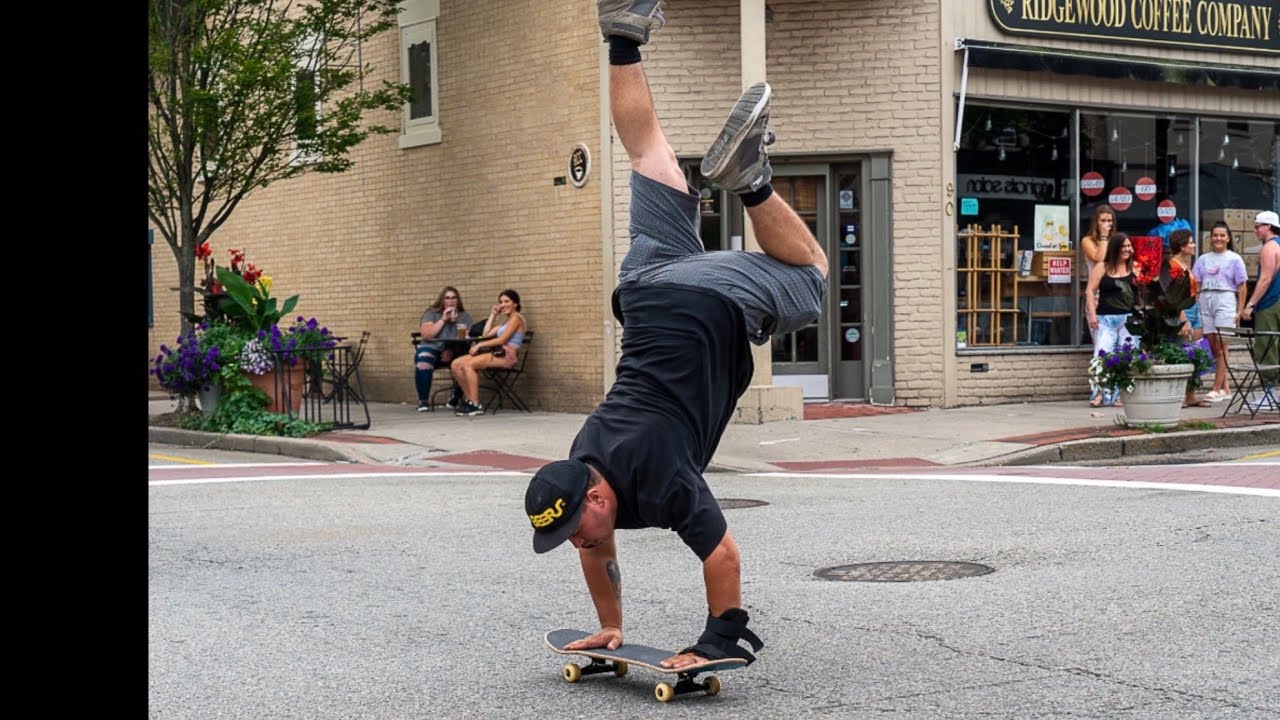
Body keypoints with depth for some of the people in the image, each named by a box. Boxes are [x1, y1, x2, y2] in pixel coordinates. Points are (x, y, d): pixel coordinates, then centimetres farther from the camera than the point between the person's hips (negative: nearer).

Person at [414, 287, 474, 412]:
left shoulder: (465, 316, 13)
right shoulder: (431, 313, 7)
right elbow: (426, 335, -8)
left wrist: (452, 350, -17)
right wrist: (443, 319, -10)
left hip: (454, 352, 2)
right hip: (432, 349, -2)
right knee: (423, 360, -36)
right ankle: (423, 401, -26)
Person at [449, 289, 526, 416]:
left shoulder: (516, 318, -1)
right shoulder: (506, 321, 28)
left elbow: (502, 340, -11)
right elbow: (486, 334, 24)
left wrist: (479, 345, -9)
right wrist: (493, 315, 24)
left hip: (506, 355, -9)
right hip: (496, 353, 9)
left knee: (468, 365, -28)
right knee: (456, 365, -6)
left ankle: (476, 406, -27)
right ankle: (469, 399, -4)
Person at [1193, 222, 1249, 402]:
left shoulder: (1234, 259, 6)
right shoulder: (1203, 259, 16)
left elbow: (1242, 287, 3)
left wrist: (1240, 311, -4)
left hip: (1225, 301, -4)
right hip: (1205, 301, 4)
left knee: (1221, 346, -10)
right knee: (1213, 346, 2)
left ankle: (1217, 389, -13)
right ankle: (1224, 388, 10)